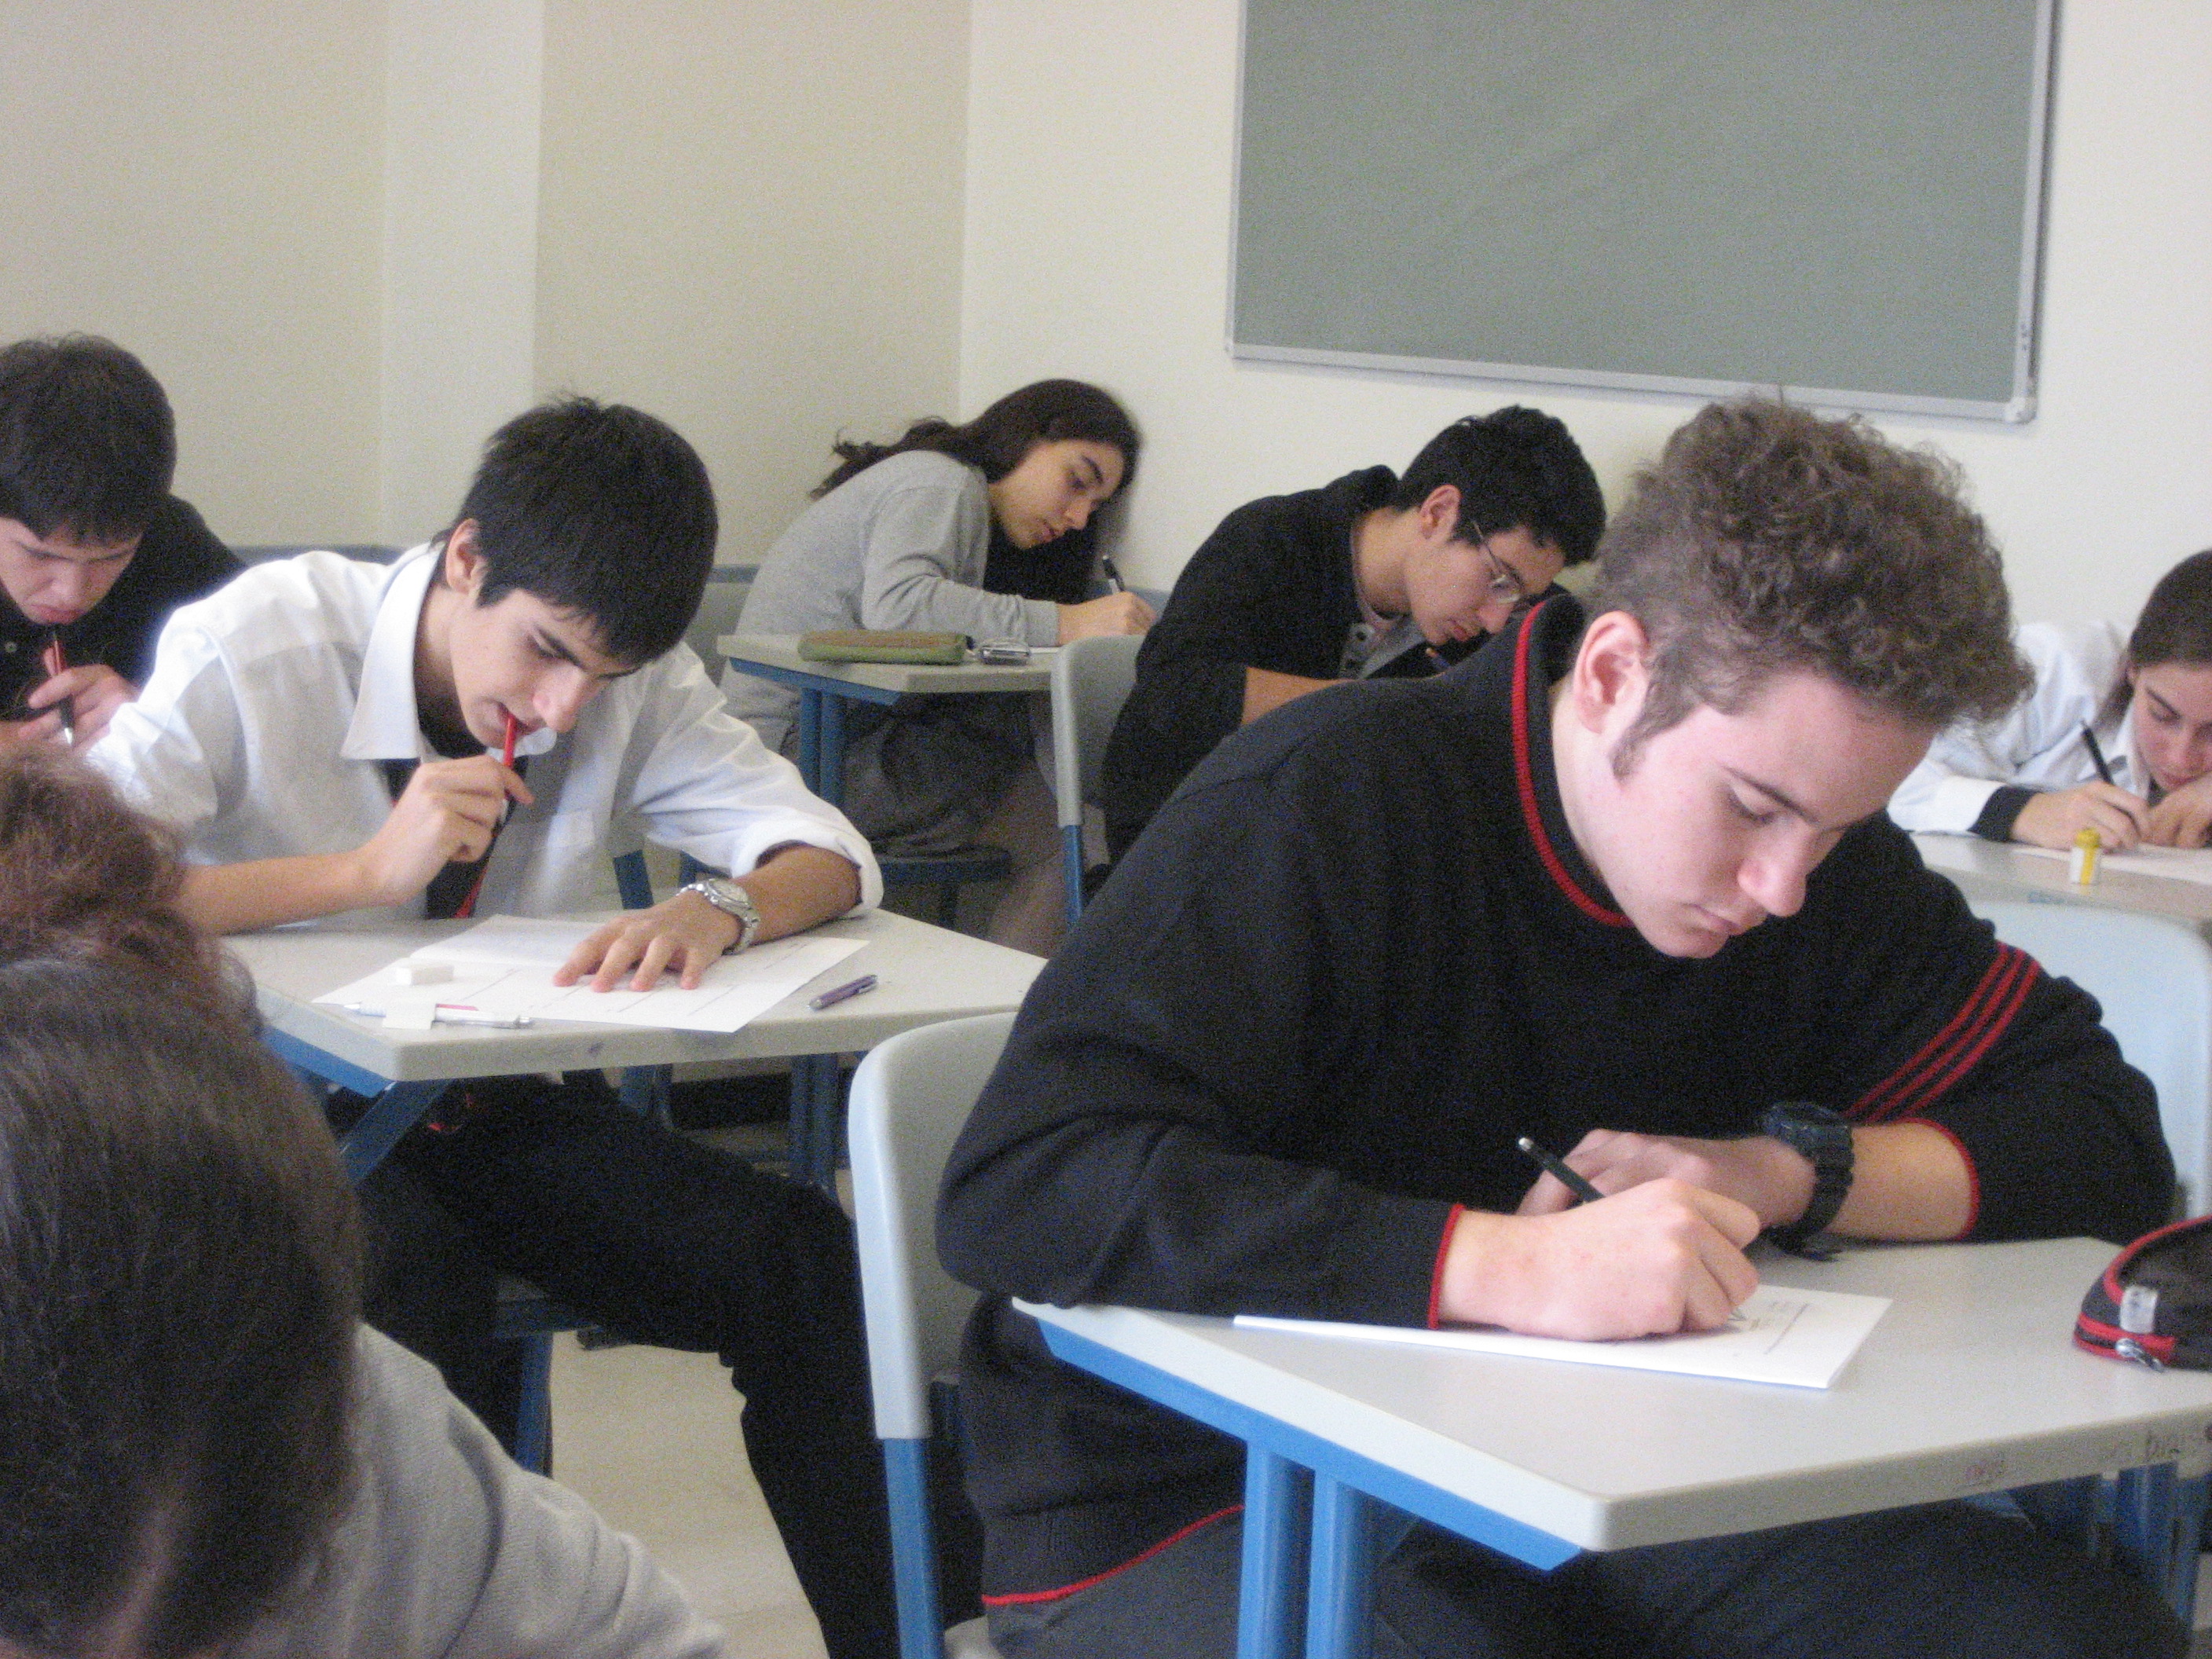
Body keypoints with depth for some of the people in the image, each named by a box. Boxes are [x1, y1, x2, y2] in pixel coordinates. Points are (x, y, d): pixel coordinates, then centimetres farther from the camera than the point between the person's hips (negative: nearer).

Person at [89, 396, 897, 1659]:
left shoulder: (632, 679, -4)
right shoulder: (256, 644, -14)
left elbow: (830, 855, -6)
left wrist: (721, 914, -30)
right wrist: (367, 872, -29)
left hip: (512, 1113, 4)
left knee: (805, 1263, -18)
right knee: (417, 1282, -37)